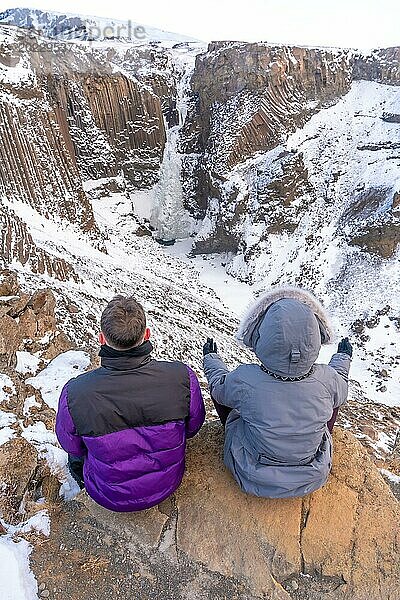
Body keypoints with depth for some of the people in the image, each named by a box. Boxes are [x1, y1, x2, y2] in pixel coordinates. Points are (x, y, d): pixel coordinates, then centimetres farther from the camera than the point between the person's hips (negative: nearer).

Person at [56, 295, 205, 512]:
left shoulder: (74, 393, -29)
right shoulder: (182, 376, -27)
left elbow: (71, 445, -8)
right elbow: (193, 426, -7)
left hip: (111, 497, -1)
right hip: (167, 485, 2)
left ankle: (80, 474, 53)